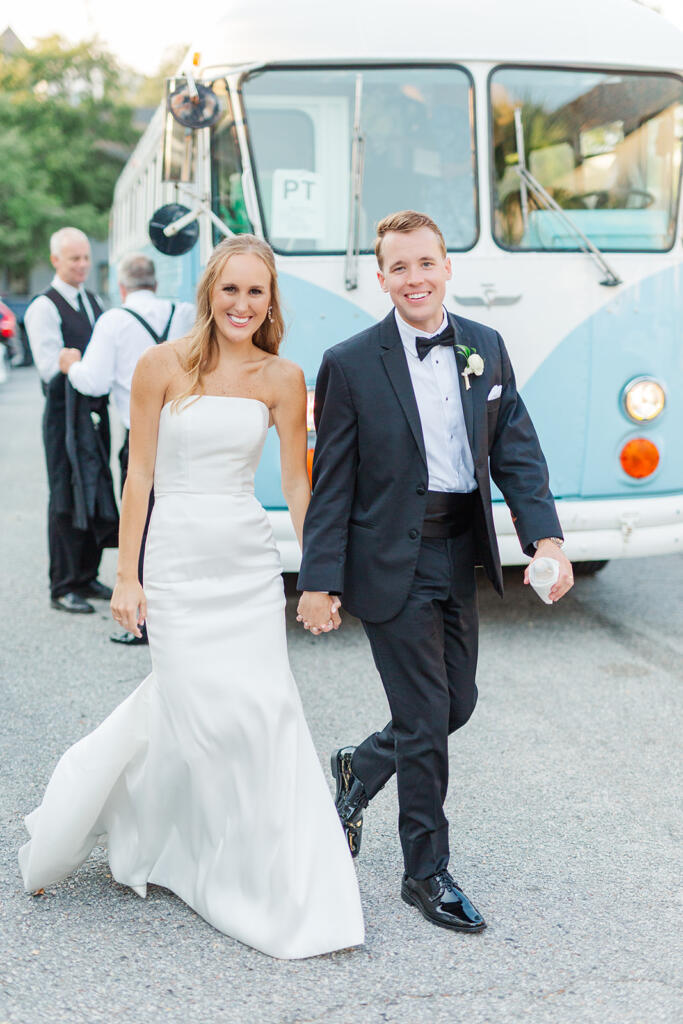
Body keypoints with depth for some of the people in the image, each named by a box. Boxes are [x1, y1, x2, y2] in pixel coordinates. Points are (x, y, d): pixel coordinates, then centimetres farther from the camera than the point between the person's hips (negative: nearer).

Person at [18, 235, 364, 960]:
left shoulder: (282, 379, 3)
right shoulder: (161, 366, -3)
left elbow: (296, 483, 6)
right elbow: (140, 475, -2)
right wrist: (126, 575, -4)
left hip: (250, 561, 2)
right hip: (178, 559, -2)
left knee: (264, 711, -1)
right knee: (200, 715, -3)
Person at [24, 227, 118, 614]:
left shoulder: (94, 302, 15)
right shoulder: (44, 308, -8)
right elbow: (52, 367, -15)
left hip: (96, 411, 7)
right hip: (66, 413, -7)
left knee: (98, 496, 11)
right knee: (68, 500, -4)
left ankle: (87, 578, 23)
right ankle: (64, 587, 4)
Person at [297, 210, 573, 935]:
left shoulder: (487, 349, 6)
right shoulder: (351, 364, -7)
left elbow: (517, 454, 5)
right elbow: (331, 485, -7)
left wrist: (545, 538, -8)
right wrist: (320, 582, -11)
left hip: (460, 556, 6)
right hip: (392, 563, -5)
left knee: (457, 704, 14)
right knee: (425, 719, 0)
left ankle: (357, 769, 42)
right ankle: (426, 874, 18)